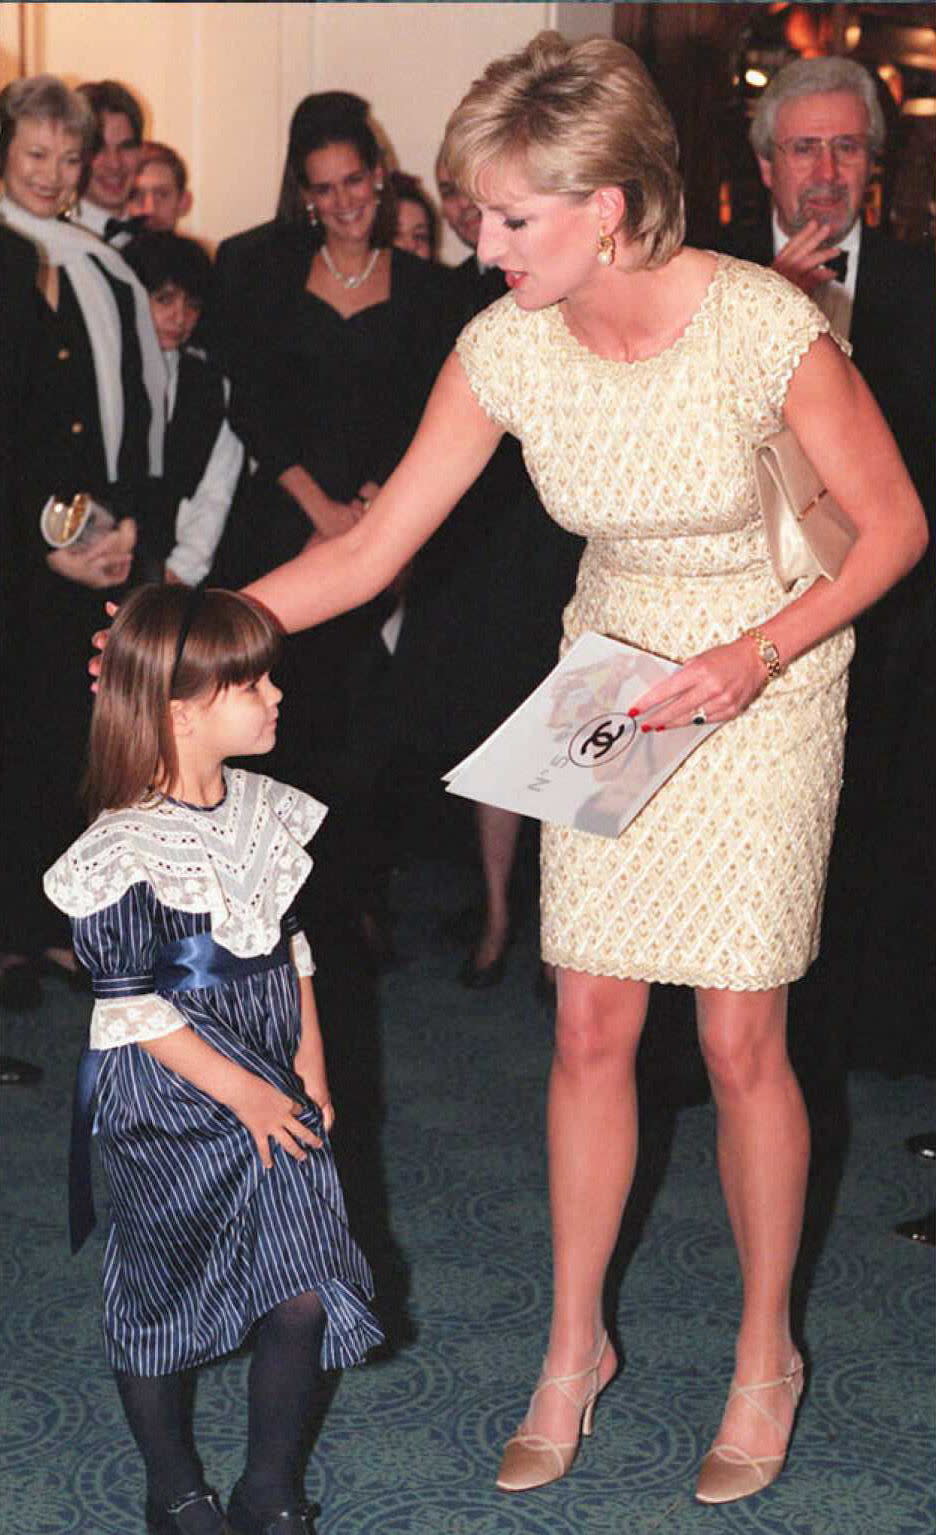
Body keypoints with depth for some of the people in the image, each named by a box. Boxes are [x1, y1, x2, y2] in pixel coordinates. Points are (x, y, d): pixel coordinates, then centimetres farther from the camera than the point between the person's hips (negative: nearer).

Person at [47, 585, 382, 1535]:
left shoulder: (264, 809, 2)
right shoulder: (128, 853, -20)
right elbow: (127, 1007, -18)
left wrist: (308, 1057, 8)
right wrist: (240, 1091, -14)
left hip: (276, 1096, 6)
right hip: (167, 1115, -6)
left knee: (303, 1295, 2)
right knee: (158, 1304, 10)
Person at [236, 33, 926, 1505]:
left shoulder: (765, 325, -24)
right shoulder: (507, 346, -12)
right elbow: (374, 546, -7)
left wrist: (757, 654, -24)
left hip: (768, 679, -4)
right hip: (609, 673, 4)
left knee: (740, 1041, 0)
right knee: (592, 1027, 7)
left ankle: (767, 1354, 23)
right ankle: (574, 1347, 26)